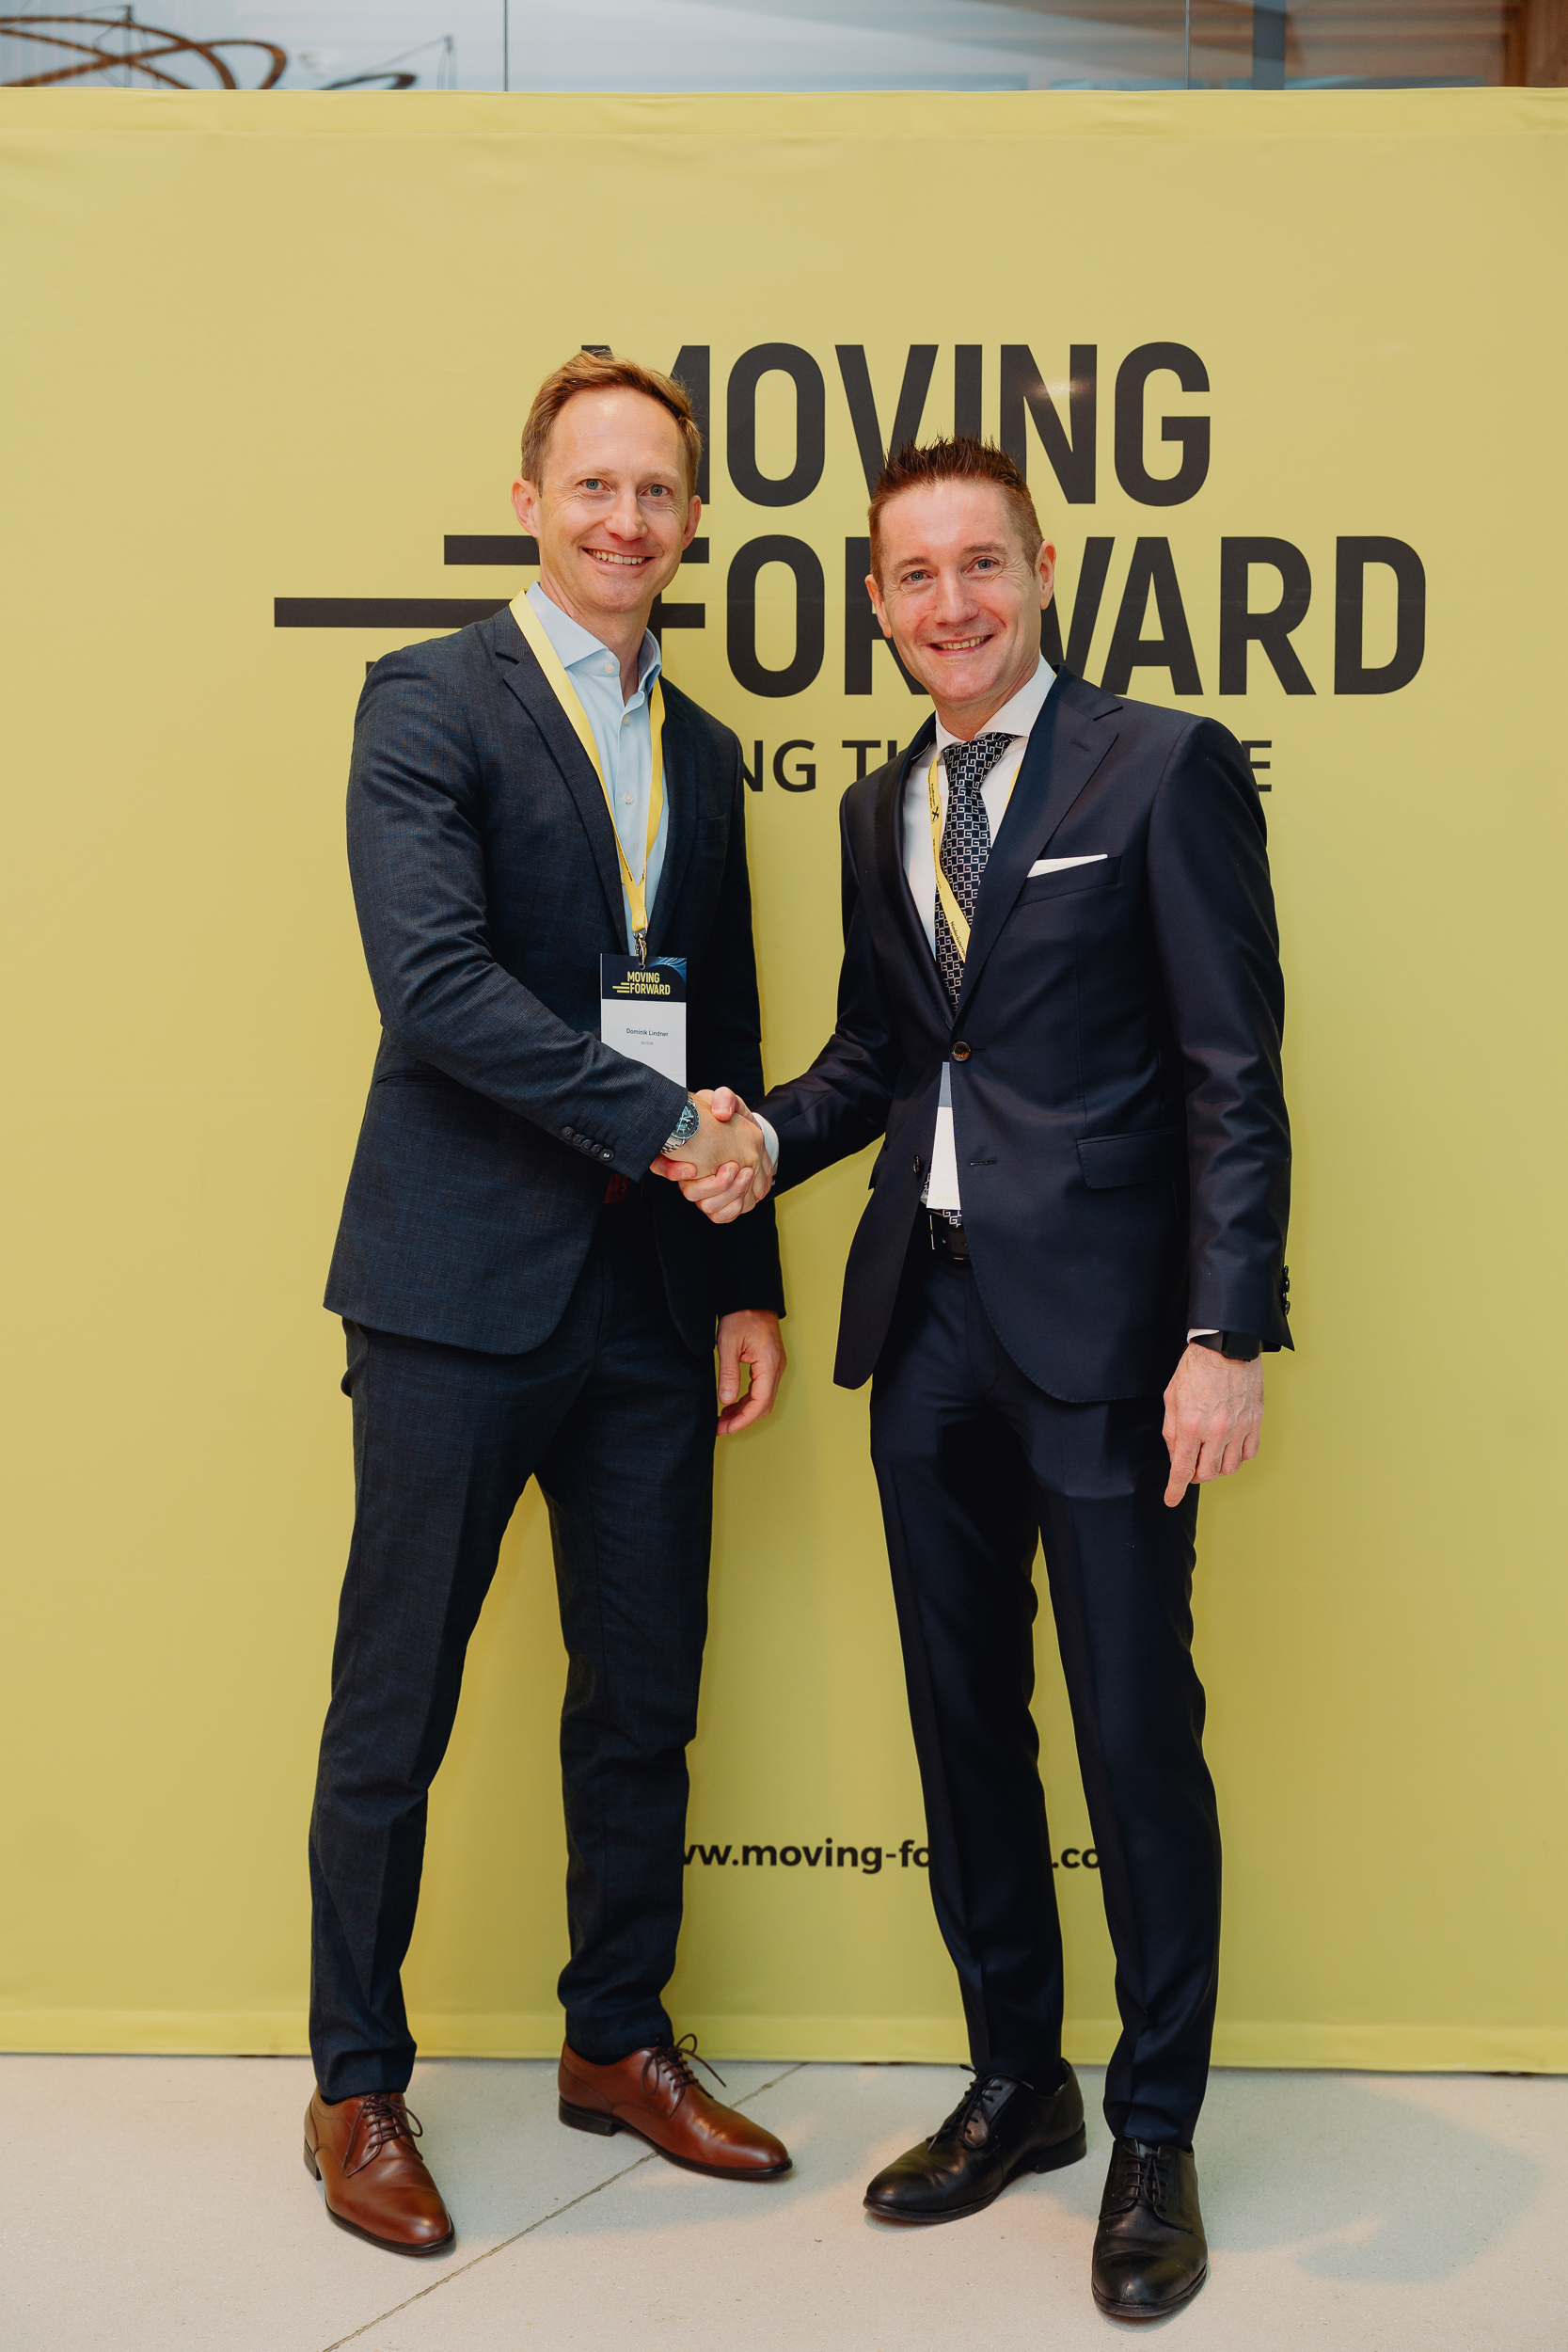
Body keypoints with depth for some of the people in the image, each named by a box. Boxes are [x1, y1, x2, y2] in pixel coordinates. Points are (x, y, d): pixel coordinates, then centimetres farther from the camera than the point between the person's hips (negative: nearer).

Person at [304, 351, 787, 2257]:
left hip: (650, 1298, 6)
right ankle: (356, 2087, 23)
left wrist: (746, 1284, 12)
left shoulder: (702, 753, 15)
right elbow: (433, 980, -18)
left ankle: (617, 2042, 32)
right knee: (394, 1711, 5)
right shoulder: (430, 702, -4)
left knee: (645, 1702, 14)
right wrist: (665, 1126, -17)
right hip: (463, 1288, -6)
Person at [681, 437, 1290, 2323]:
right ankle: (1015, 2082, 32)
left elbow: (1233, 1078, -9)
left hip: (1102, 1325, -6)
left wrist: (1225, 1336, -15)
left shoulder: (1165, 769, -4)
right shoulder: (879, 809, 15)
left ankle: (1155, 2140, 20)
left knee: (1136, 1731, 2)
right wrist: (768, 1135, -1)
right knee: (964, 1722, 14)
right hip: (929, 1321, 6)